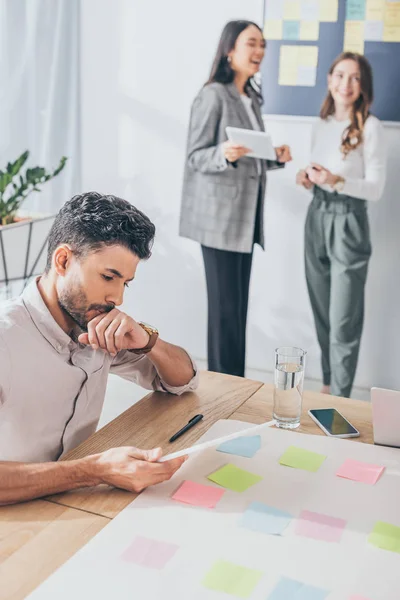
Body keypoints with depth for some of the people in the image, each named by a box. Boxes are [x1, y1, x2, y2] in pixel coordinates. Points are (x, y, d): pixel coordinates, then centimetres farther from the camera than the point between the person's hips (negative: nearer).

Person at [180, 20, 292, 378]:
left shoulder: (252, 99, 15)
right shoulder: (213, 95, -9)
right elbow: (196, 157, -11)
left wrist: (277, 157, 2)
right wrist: (224, 154, -29)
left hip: (246, 216, 8)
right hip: (220, 216, -8)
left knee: (240, 304, 11)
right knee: (225, 306, -5)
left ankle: (234, 382, 20)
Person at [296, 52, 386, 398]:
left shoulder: (370, 128, -11)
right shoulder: (322, 125, 9)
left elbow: (375, 189, -12)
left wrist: (338, 182, -27)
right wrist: (308, 179, -1)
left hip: (349, 223, -6)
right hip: (317, 218, 7)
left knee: (343, 322, -1)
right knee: (322, 314, 15)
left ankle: (339, 400, 11)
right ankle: (328, 385, 31)